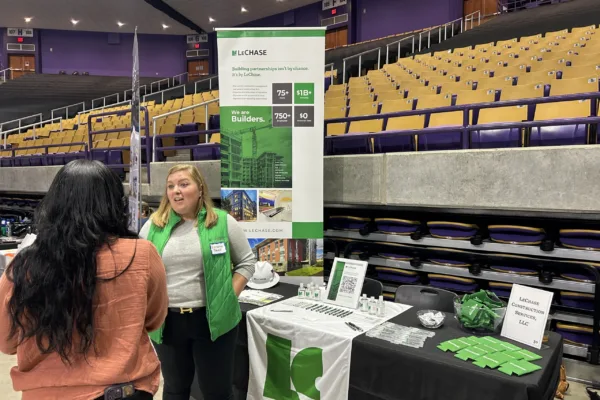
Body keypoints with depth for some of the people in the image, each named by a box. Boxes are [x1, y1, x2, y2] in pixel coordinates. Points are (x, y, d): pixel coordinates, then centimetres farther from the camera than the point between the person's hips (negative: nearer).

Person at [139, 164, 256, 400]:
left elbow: (247, 262, 1)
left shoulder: (223, 222, -5)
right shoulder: (153, 226, 2)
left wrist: (229, 298, -8)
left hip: (213, 320, -2)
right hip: (167, 322, 3)